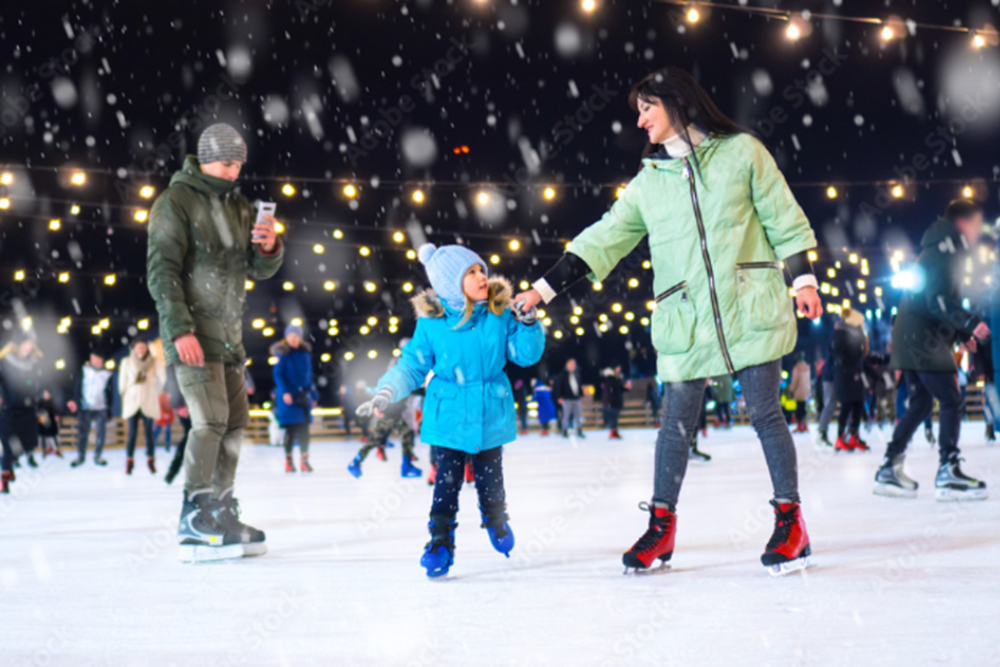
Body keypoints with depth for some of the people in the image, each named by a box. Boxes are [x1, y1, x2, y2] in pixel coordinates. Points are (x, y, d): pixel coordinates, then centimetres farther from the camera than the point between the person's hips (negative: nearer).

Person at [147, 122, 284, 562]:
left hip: (228, 334, 8)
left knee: (235, 421, 9)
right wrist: (180, 329, -23)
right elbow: (161, 271, -13)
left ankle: (220, 514, 18)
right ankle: (195, 519, -12)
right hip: (191, 333, -8)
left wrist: (269, 248, -10)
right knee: (211, 419, -17)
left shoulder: (238, 207, 15)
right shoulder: (176, 202, -7)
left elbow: (260, 270, 14)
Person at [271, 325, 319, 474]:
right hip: (289, 395, -4)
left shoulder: (305, 352, 10)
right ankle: (288, 459, 7)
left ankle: (304, 458, 1)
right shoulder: (282, 353, -5)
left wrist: (313, 394, 15)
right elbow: (278, 374, -10)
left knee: (304, 427, 0)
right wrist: (285, 392, -21)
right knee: (291, 427, -3)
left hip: (303, 394, 4)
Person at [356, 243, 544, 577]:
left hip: (491, 415, 1)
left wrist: (528, 323, -18)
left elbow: (526, 355, -2)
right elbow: (413, 364, -2)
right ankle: (440, 543, 10)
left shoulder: (500, 314, -6)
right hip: (449, 416, -1)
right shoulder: (431, 322, -10)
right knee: (447, 481, -3)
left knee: (490, 481, 11)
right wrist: (386, 392, -14)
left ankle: (497, 522, 40)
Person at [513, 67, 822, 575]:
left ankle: (789, 521, 10)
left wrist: (803, 280, 0)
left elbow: (782, 217, 7)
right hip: (685, 322, 3)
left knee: (765, 413, -2)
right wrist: (543, 288, 2)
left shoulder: (741, 152, 5)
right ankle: (662, 525, 15)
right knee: (676, 424, 3)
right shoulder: (648, 181, 12)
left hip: (751, 308, -3)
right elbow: (604, 238, 9)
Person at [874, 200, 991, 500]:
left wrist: (961, 333, 18)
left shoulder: (946, 250, 21)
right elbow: (938, 301, -22)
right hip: (922, 337, -10)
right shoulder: (945, 249, -12)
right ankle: (948, 473, -9)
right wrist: (969, 323, -26)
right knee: (951, 401, -8)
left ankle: (889, 469, 15)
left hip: (911, 337, 10)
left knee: (920, 403, 14)